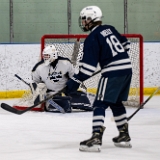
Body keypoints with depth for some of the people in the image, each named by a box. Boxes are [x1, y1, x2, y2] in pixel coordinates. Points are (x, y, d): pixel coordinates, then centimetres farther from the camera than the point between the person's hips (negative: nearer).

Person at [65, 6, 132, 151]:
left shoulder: (92, 38, -10)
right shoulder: (110, 29, 13)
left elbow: (89, 65, -16)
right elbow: (125, 44, 25)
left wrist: (75, 81, -14)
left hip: (113, 73, -8)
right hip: (127, 68, 8)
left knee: (100, 105, -9)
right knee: (116, 103, 22)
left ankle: (96, 138, -21)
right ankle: (124, 136, 27)